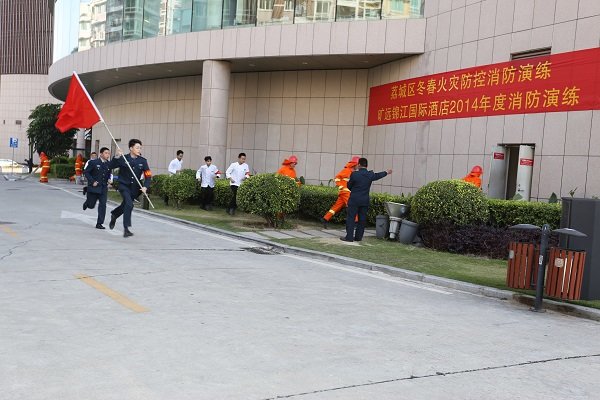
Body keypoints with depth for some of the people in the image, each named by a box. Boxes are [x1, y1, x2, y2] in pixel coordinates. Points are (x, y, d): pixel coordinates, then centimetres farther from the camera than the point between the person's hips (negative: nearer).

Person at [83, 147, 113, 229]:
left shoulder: (109, 164, 4)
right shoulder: (93, 162, -8)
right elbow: (86, 172, -5)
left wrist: (109, 181, 2)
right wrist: (92, 181, -13)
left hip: (104, 188, 3)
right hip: (94, 187, -3)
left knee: (103, 205, -6)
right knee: (91, 205, 6)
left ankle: (99, 223, 2)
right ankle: (87, 202, 45)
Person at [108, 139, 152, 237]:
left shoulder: (142, 161, -4)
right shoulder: (123, 158, -9)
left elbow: (148, 175, -4)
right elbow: (112, 166, -20)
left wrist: (145, 187, -19)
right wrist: (117, 157, -35)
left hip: (135, 188, 4)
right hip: (124, 186, -4)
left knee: (125, 205, 20)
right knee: (129, 204, -23)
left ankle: (114, 215, 54)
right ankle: (126, 229, -15)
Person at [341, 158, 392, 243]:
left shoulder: (354, 174, -11)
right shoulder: (370, 175, 0)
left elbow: (349, 186, -1)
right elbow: (378, 175, 21)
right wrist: (386, 172, 42)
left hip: (354, 200, -4)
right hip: (365, 200, 4)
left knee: (351, 218, 0)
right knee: (362, 219, 11)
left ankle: (349, 237, -5)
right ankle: (358, 237, 15)